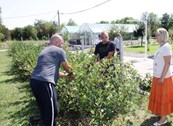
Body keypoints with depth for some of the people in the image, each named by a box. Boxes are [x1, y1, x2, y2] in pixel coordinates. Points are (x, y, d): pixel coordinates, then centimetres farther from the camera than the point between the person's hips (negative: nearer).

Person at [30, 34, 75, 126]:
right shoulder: (59, 51, 3)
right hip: (44, 82, -9)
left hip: (34, 81, 9)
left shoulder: (44, 51, 27)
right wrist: (71, 74, 33)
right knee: (51, 110, 3)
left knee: (44, 110, 21)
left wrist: (66, 75, 32)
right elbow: (67, 68, 12)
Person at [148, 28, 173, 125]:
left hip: (163, 77, -9)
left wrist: (162, 77, -21)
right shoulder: (161, 47, 9)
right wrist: (159, 77, 15)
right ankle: (160, 112, 36)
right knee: (159, 96, 19)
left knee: (163, 97, 2)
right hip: (158, 76, 9)